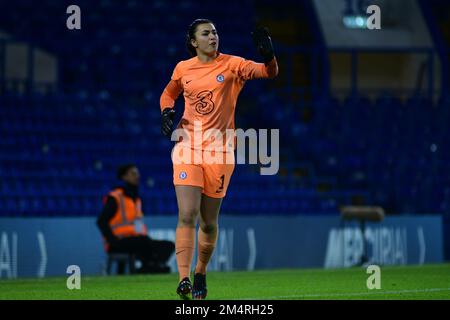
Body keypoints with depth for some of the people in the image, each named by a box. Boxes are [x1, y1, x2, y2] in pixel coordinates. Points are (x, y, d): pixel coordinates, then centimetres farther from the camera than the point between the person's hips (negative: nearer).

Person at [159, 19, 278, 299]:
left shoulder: (231, 64, 0)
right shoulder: (183, 69, 6)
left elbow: (269, 73, -11)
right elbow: (169, 94, 24)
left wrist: (268, 55, -32)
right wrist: (167, 111, 3)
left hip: (220, 151, 0)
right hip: (188, 148, 0)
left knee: (209, 222, 7)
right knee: (187, 216, -15)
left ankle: (201, 274, 30)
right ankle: (184, 279, -19)